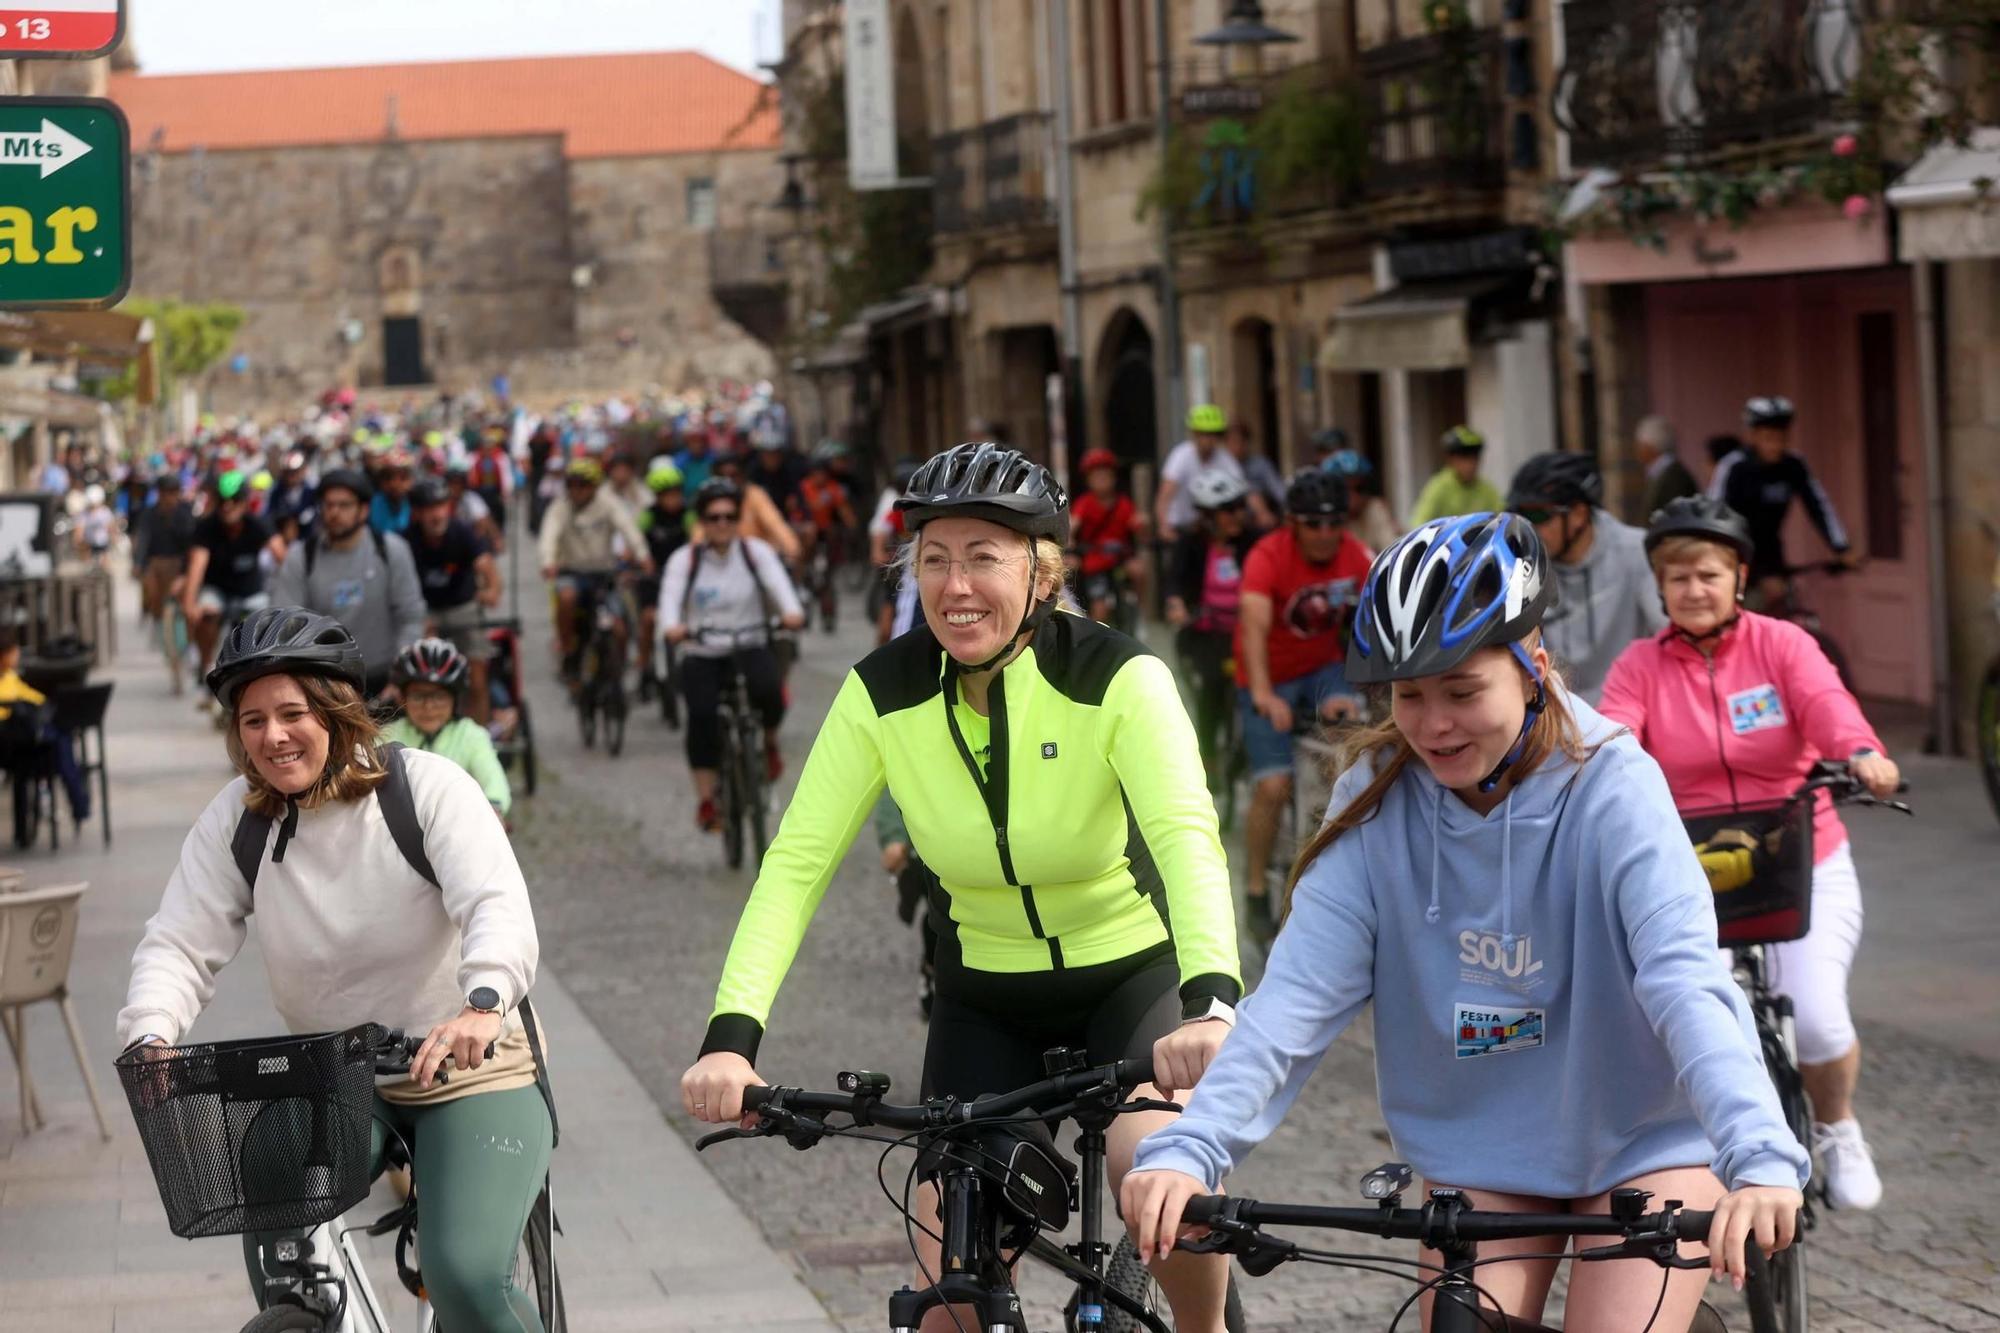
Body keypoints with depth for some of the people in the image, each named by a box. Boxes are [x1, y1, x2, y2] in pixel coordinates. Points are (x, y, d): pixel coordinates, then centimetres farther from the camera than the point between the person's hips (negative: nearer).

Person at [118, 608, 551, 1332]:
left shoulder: (425, 784, -13)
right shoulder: (236, 819, -2)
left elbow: (500, 906, -27)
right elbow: (180, 944, -5)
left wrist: (483, 1004, -47)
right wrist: (150, 1035, -27)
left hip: (469, 1072, -4)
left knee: (467, 1274, -24)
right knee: (276, 1242, -22)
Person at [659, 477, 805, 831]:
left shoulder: (757, 552, 1)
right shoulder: (685, 559, -1)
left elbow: (778, 582, -16)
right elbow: (670, 598, -16)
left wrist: (792, 611, -39)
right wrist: (672, 627, -39)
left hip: (750, 648, 0)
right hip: (701, 655, 0)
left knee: (768, 688, -31)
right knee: (702, 716, -25)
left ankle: (770, 742, 1)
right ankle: (706, 801, -15)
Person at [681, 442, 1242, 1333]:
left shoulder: (1117, 679, -23)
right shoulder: (883, 693, -15)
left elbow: (1187, 836, -36)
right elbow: (797, 861, -19)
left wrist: (1212, 1000, -55)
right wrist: (731, 1036, -34)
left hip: (1131, 977, -2)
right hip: (986, 999, 3)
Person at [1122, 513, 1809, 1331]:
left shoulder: (1611, 791, -22)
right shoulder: (1376, 800, -13)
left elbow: (1685, 980, -34)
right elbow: (1299, 993, -20)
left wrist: (1761, 1160, -50)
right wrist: (1188, 1150, -35)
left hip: (1640, 1141, -3)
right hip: (1480, 1149, 3)